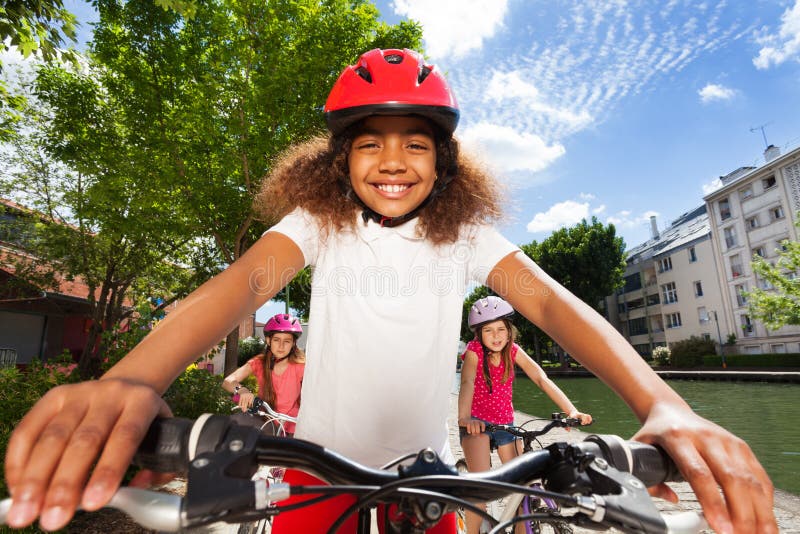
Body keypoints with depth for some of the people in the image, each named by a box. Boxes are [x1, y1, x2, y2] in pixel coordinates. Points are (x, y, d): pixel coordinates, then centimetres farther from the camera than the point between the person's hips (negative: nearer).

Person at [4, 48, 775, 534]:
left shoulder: (462, 233, -9)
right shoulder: (320, 222, -10)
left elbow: (548, 300, -21)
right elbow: (246, 277, -28)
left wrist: (663, 407, -36)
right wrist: (133, 379, -47)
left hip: (424, 465, 1)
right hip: (322, 460, 0)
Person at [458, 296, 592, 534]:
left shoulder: (513, 351, -9)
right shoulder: (474, 351, -20)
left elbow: (541, 378, -17)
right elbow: (467, 383, -37)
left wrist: (571, 410, -30)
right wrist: (464, 417, -55)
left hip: (505, 422, 4)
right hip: (477, 422, -4)